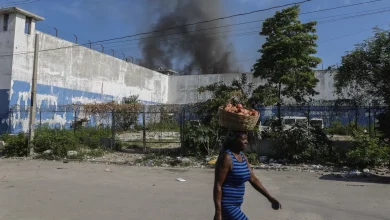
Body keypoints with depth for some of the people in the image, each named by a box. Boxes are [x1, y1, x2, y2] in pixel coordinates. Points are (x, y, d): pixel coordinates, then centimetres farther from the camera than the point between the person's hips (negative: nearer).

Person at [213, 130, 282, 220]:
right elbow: (218, 185, -21)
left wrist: (270, 198, 3)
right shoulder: (226, 157, -21)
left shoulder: (243, 157, 6)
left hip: (236, 205, 9)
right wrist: (218, 212, -21)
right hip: (227, 206, -9)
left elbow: (253, 179, 8)